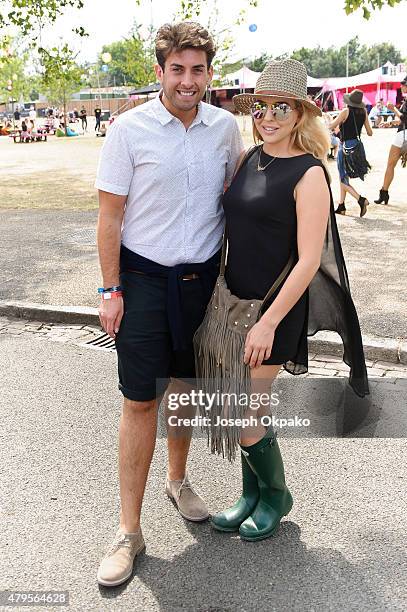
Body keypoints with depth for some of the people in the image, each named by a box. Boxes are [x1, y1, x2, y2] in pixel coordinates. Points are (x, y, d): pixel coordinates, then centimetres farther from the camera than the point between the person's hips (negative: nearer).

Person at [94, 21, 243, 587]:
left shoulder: (225, 126, 2)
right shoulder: (130, 129, -9)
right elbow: (110, 215, -6)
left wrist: (230, 270, 11)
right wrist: (110, 290, -9)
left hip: (203, 277, 4)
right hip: (144, 278, -3)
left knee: (186, 385, 16)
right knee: (140, 401, -1)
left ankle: (178, 480, 40)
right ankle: (129, 531, 12)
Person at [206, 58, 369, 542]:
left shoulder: (308, 174, -13)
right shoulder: (249, 159, 7)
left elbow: (308, 261, -17)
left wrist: (268, 322, -19)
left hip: (274, 306, -7)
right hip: (234, 298, 7)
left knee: (242, 416, -2)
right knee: (234, 408, 13)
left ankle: (275, 494, 26)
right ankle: (251, 495, 35)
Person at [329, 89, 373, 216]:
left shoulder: (346, 112, -13)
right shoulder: (363, 112, 3)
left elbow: (331, 126, -10)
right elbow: (370, 133, 7)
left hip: (346, 146, -6)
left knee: (343, 180, 0)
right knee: (344, 177, 18)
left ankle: (361, 199, -20)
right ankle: (341, 206, 20)